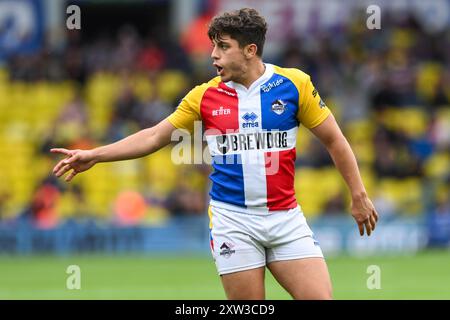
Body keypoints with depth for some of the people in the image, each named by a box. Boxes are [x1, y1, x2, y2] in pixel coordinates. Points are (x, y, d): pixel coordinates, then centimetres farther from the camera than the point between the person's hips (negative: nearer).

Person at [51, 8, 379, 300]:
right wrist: (94, 155, 4)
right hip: (232, 218, 0)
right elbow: (155, 136, 9)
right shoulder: (204, 96, 2)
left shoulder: (295, 85, -2)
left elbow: (334, 139, 6)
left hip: (286, 217, 0)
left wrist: (359, 195, 5)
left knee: (320, 298, -11)